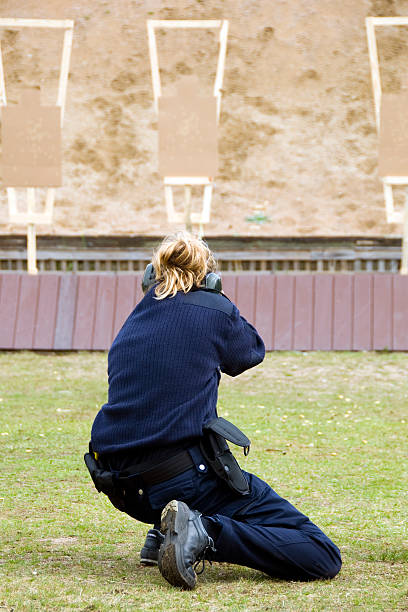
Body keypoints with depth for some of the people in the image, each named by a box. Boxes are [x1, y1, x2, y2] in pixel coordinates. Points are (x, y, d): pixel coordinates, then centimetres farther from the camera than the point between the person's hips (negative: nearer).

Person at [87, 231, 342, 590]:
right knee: (324, 558, -6)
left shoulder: (134, 319, 13)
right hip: (186, 479, -7)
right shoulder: (214, 309, -2)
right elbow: (252, 352, 18)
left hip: (126, 489, 7)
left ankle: (163, 535, 22)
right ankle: (203, 533, -20)